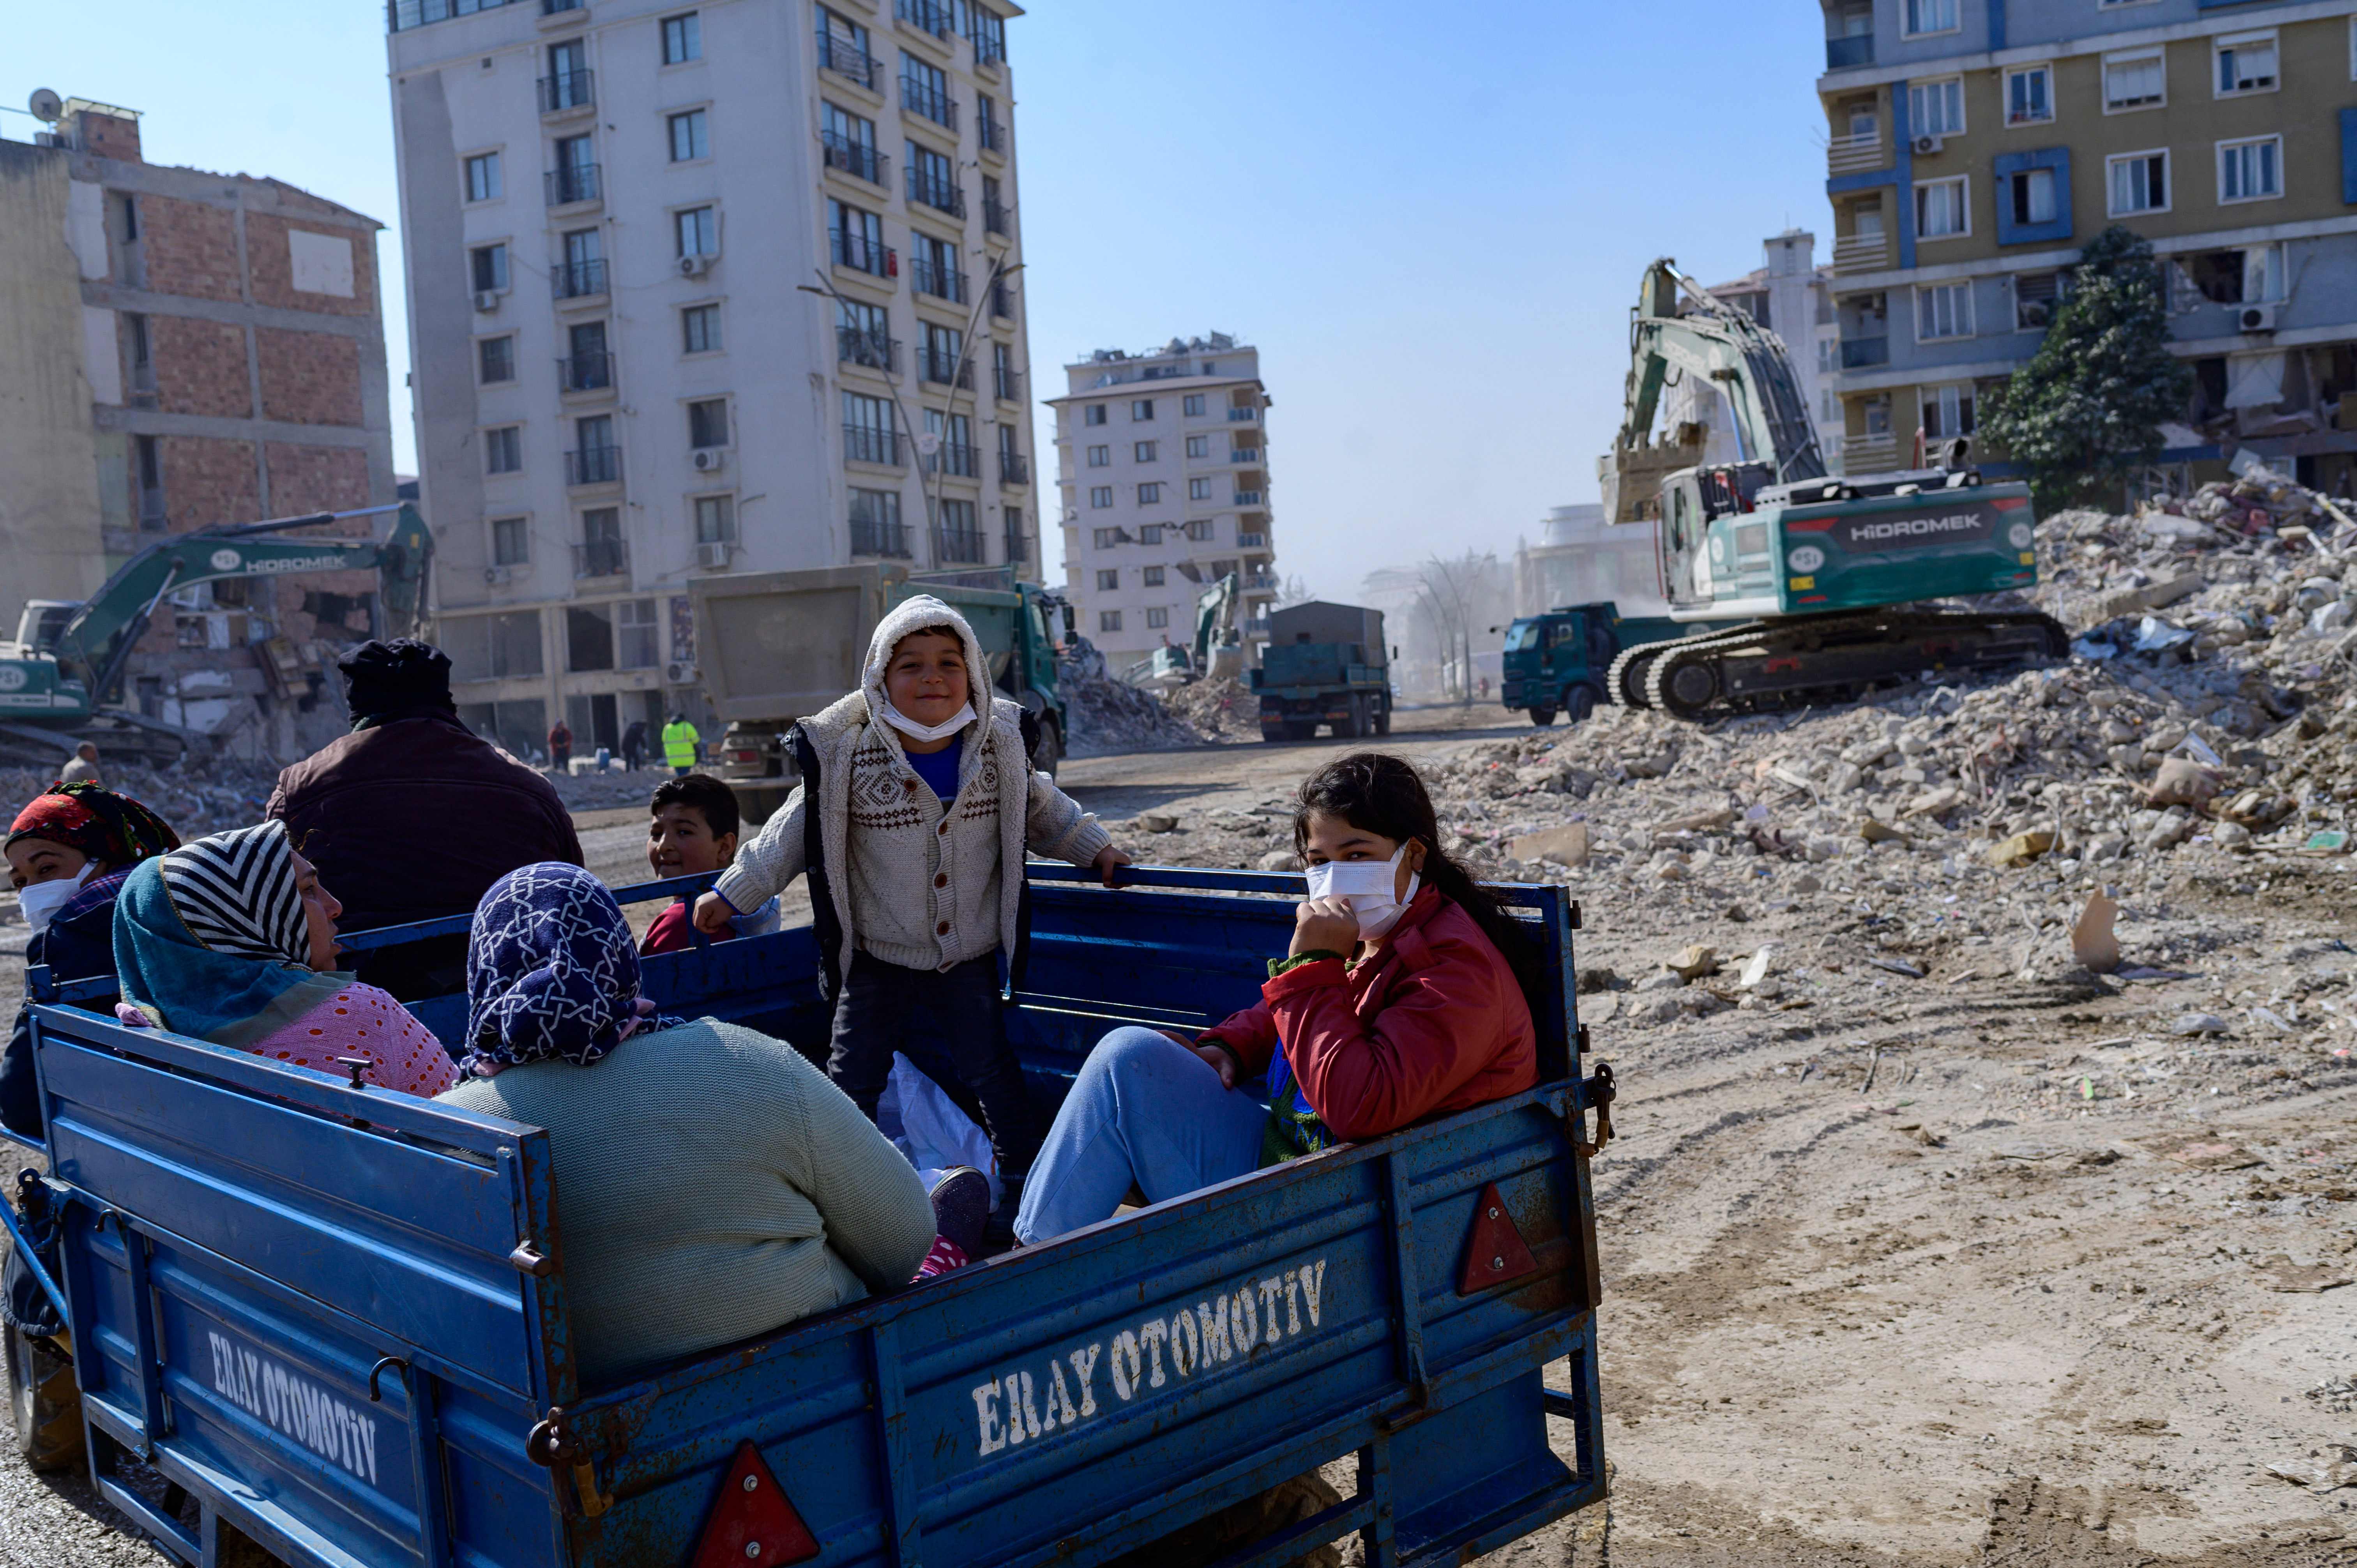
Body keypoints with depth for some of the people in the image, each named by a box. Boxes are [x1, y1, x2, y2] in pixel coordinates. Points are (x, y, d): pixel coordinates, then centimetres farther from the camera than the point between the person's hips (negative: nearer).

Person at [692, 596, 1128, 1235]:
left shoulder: (1000, 747, -6)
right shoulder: (845, 756, -14)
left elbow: (1042, 810, 13)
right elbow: (796, 832, -2)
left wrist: (1095, 849, 12)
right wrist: (731, 893, 3)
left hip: (969, 959, 1)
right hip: (876, 959, -1)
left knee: (991, 1071, 9)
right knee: (852, 1082, 4)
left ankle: (1023, 1178, 27)